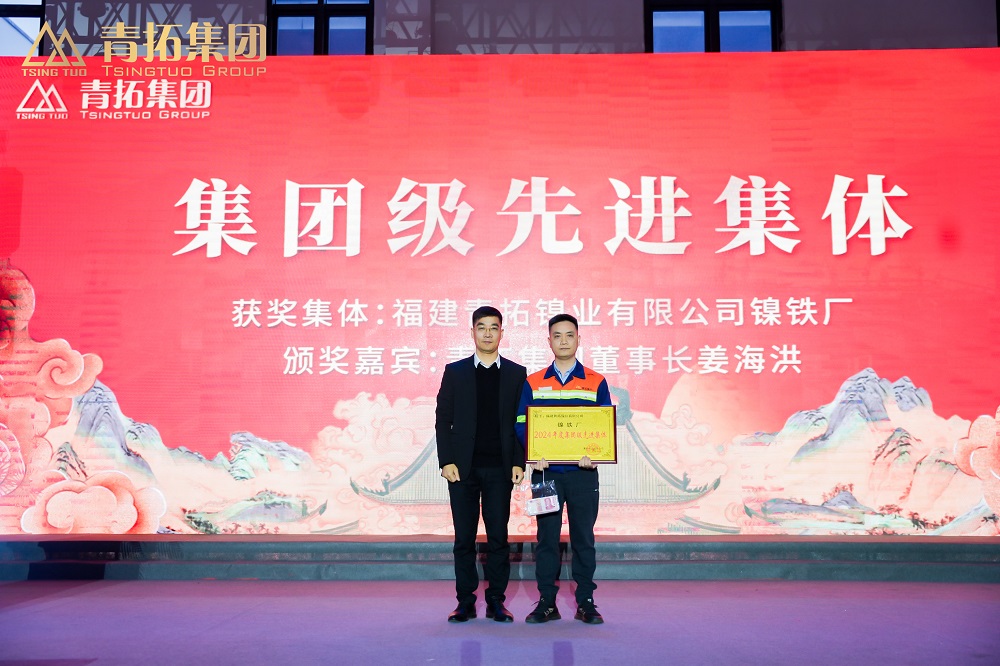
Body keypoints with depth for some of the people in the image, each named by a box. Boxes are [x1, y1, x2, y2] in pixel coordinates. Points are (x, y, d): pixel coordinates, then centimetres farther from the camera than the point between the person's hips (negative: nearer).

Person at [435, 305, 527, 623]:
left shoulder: (516, 373, 7)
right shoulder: (455, 371, 6)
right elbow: (443, 420, 4)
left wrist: (518, 462, -4)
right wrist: (446, 461, -5)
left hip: (500, 468, 0)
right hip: (463, 467, 0)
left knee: (498, 537, 3)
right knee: (464, 538, 4)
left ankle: (496, 602, 13)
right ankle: (465, 603, 12)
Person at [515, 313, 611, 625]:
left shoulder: (596, 382, 5)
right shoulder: (532, 383, 6)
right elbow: (521, 424, 2)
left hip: (583, 472, 0)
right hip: (545, 471, 0)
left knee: (584, 538, 5)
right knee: (546, 537, 4)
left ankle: (586, 602, 15)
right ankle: (546, 602, 13)